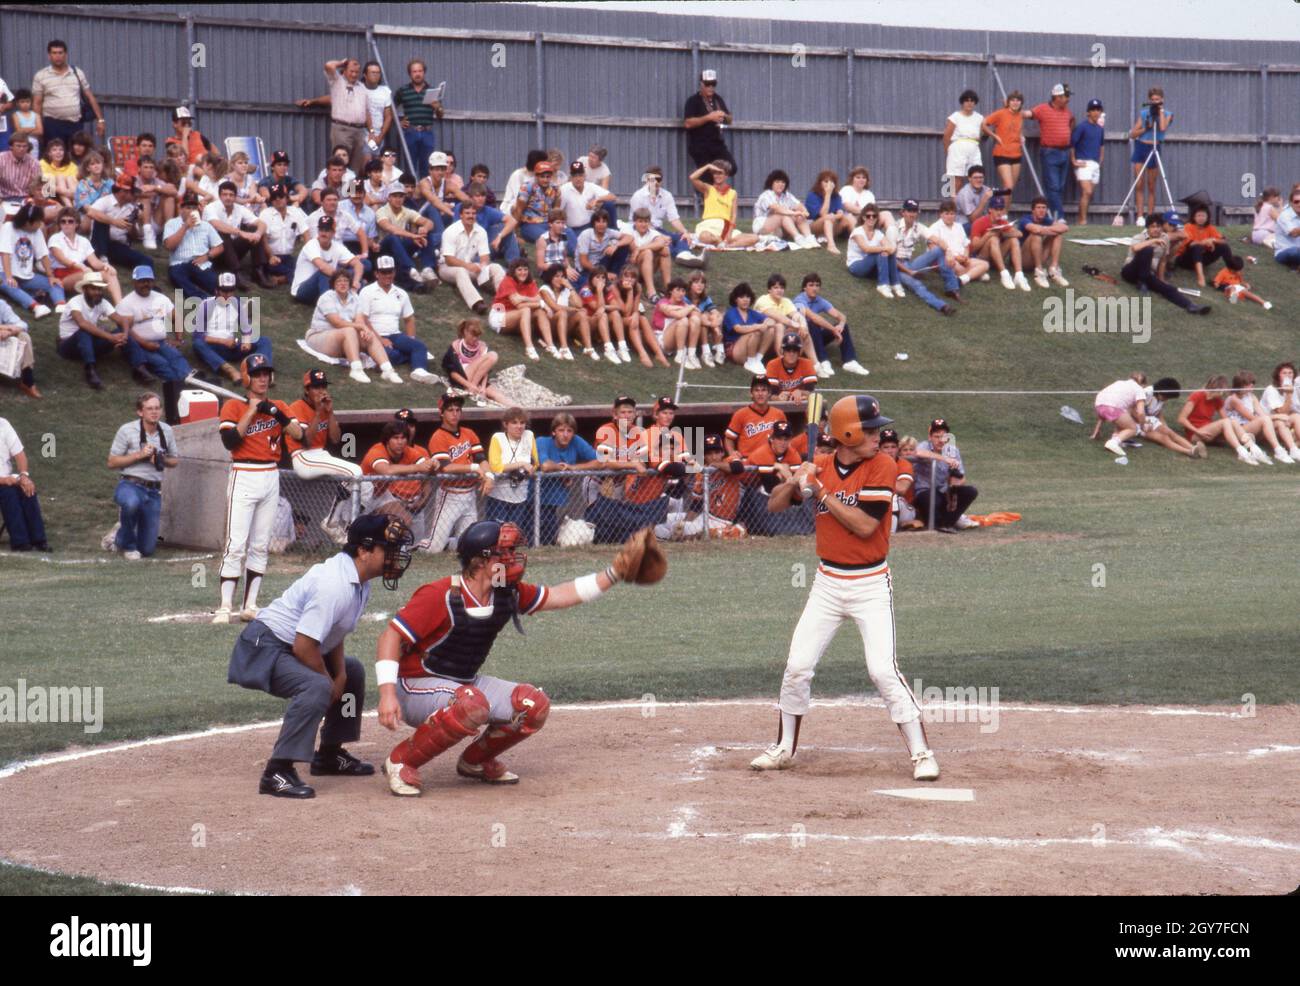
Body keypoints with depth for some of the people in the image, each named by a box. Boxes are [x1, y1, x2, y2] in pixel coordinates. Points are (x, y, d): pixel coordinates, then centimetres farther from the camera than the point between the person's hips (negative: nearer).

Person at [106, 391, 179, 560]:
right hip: (130, 485, -4)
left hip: (154, 491, 4)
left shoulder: (167, 431, 7)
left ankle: (120, 539, 37)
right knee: (131, 503, -43)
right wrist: (139, 455, -15)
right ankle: (127, 544, -13)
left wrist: (162, 460, -6)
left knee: (148, 549, 1)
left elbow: (175, 461, 17)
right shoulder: (127, 430, -5)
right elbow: (112, 462, -4)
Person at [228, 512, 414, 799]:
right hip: (264, 646, -11)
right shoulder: (335, 585, -28)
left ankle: (330, 754, 29)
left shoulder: (359, 582, 3)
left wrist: (340, 674, 1)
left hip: (291, 648, 11)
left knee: (352, 670, 23)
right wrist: (330, 681, -13)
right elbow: (303, 646, -28)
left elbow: (335, 633, 14)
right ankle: (277, 773, -31)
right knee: (317, 687, -33)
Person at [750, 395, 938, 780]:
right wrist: (795, 481, -14)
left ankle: (921, 753, -4)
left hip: (871, 585, -4)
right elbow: (774, 505, 6)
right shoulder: (820, 467, 1)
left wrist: (820, 491, -20)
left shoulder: (882, 467, -11)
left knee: (884, 671, -13)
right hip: (827, 584, 4)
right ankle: (784, 748, 21)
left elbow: (865, 525, -21)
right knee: (797, 667, 4)